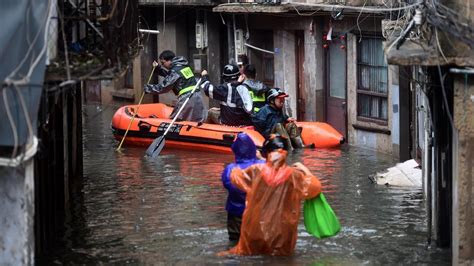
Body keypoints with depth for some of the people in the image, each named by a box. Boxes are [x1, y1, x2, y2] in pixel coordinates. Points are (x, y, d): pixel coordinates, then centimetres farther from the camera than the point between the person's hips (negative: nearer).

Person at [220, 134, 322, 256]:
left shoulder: (257, 170, -8)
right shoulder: (292, 174, -12)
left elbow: (235, 175, 8)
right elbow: (314, 187, -4)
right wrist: (305, 170, 8)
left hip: (256, 228, 1)